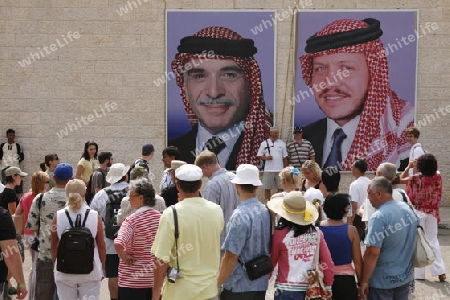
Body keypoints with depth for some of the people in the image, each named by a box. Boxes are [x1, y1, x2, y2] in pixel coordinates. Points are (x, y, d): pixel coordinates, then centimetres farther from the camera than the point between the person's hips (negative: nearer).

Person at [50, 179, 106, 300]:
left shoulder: (58, 216, -5)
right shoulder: (94, 216, -8)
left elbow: (54, 246, 3)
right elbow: (101, 246, -1)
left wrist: (55, 265, 19)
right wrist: (102, 268, 13)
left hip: (64, 272, 1)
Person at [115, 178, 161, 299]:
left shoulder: (132, 220, -17)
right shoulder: (160, 217, 0)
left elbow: (118, 243, -32)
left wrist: (124, 256, -16)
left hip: (132, 281, -5)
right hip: (155, 278, 5)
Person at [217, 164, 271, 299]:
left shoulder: (240, 216, -21)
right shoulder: (265, 211, 1)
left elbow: (231, 257, -21)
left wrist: (218, 283, -9)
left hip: (238, 288, -7)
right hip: (261, 284, 7)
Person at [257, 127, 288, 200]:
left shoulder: (282, 143, 7)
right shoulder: (264, 143, 2)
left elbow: (285, 157, 10)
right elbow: (259, 156, 4)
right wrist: (266, 158, -14)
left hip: (280, 170, 1)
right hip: (268, 170, -1)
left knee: (281, 188, 3)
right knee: (267, 188, 3)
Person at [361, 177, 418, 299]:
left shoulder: (379, 217, -23)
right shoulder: (408, 209, 1)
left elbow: (373, 253, -25)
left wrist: (364, 280, -16)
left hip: (383, 281, -7)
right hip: (405, 277, 7)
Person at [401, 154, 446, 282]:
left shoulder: (415, 179, -16)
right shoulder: (438, 177, -9)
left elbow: (401, 178, 2)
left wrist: (409, 167, 9)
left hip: (418, 213, -3)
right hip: (432, 213, 3)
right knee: (433, 240, 12)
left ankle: (419, 273, 9)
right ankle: (440, 271, 5)